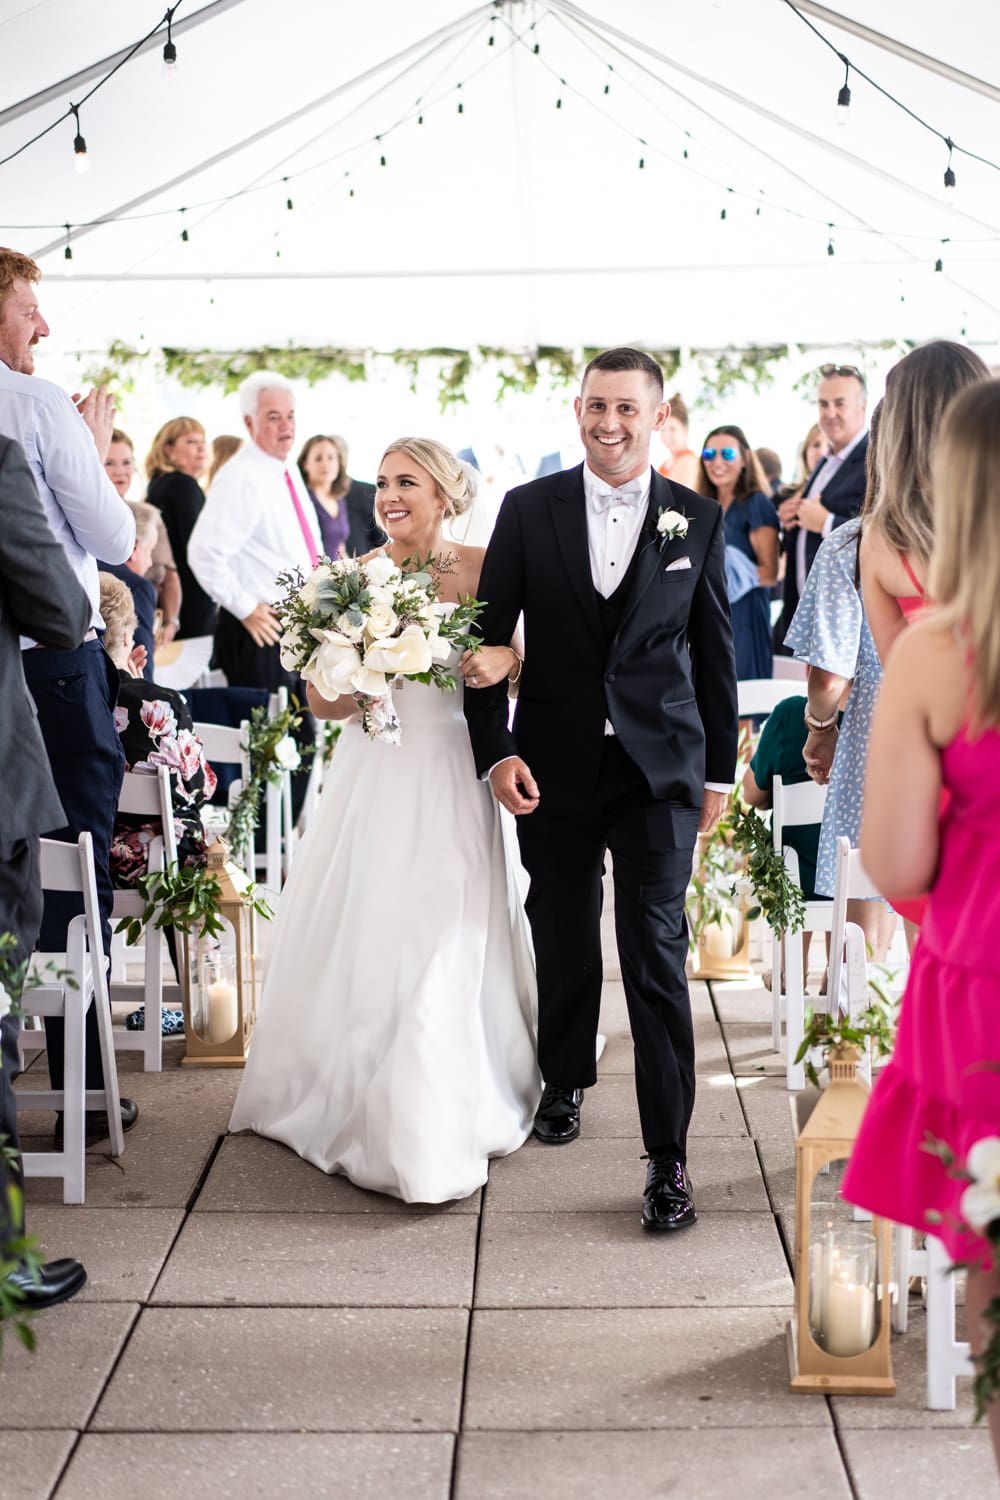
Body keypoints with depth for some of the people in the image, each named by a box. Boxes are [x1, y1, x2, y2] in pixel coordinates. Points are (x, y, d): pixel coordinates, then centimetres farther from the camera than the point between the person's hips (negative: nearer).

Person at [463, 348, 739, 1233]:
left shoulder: (699, 520, 2)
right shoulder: (528, 510, 1)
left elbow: (716, 652, 7)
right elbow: (489, 635, 1)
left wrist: (721, 769, 7)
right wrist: (496, 751, -7)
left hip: (661, 768, -1)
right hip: (554, 766, 1)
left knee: (656, 952, -5)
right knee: (563, 939, 16)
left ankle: (669, 1154, 1)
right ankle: (567, 1079, 41)